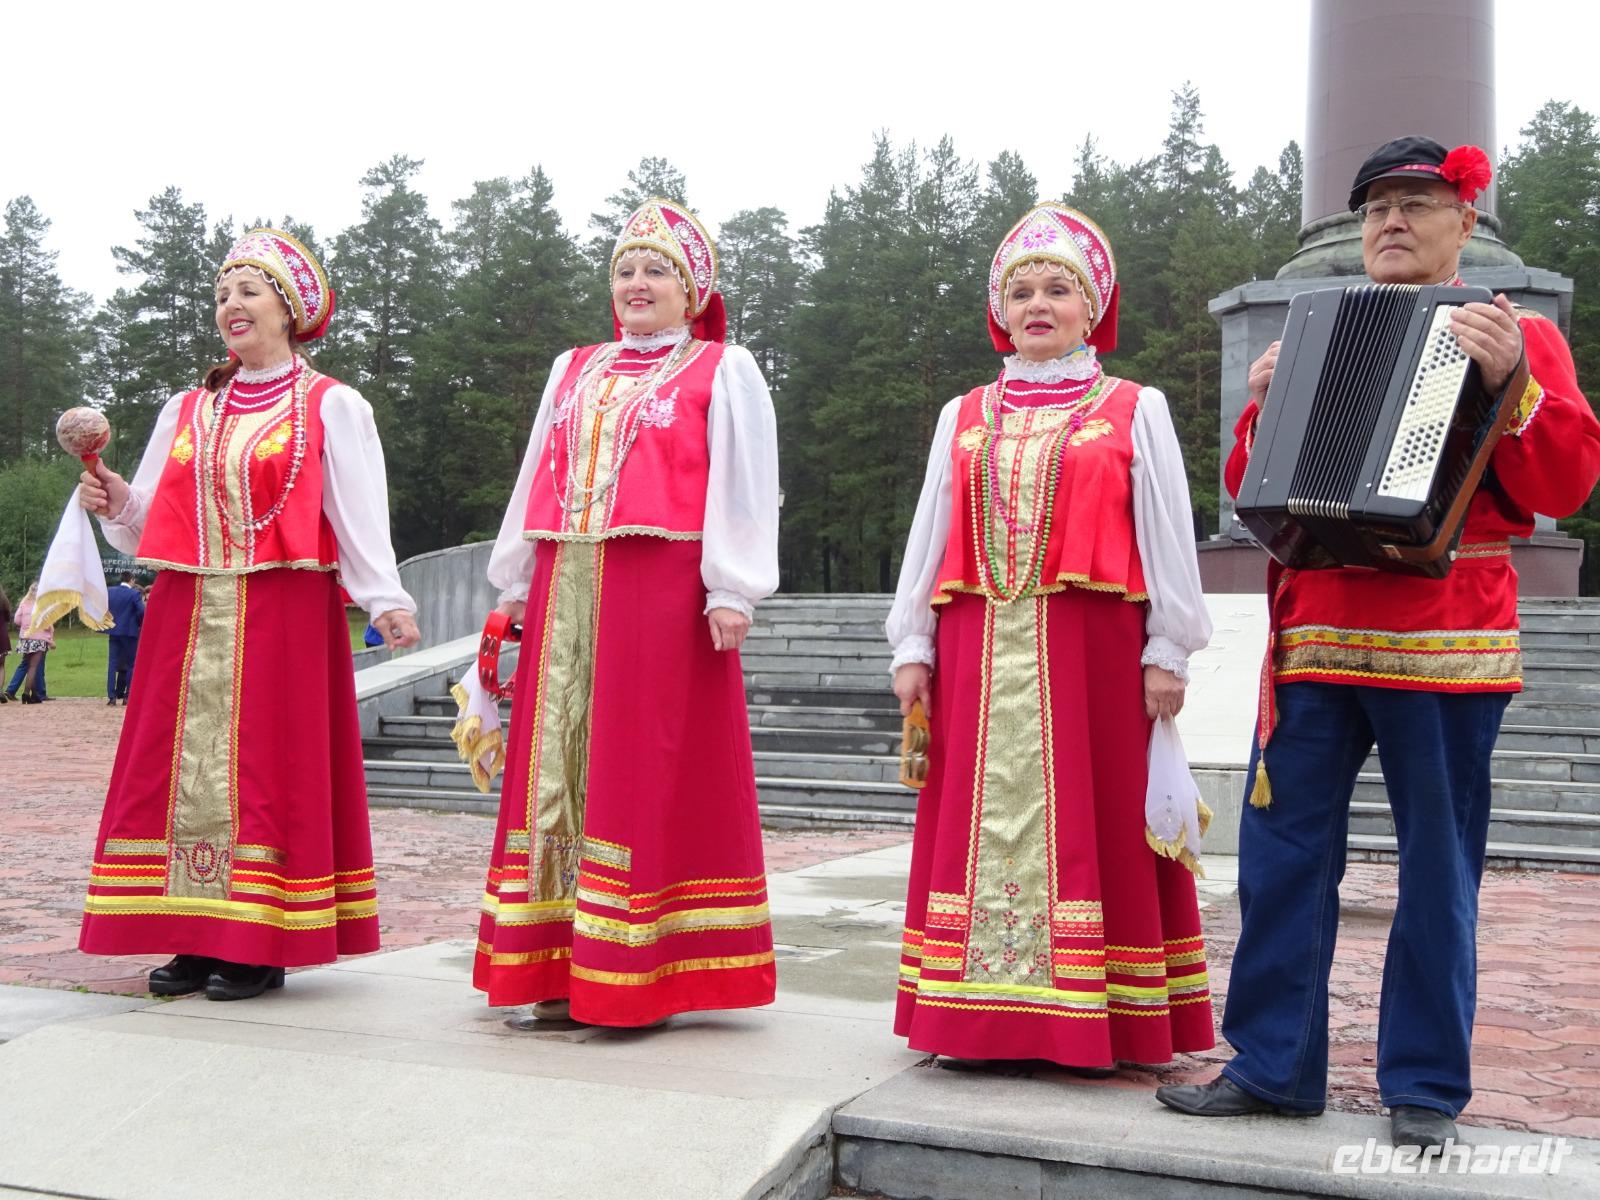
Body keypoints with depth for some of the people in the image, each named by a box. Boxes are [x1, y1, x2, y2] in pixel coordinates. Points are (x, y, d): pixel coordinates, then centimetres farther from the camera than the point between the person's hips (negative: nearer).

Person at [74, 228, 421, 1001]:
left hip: (284, 615, -5)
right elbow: (151, 525, 14)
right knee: (184, 762, 3)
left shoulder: (331, 407, 3)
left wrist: (385, 600, -17)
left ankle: (260, 944, 1)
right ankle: (196, 940, 11)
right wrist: (116, 503, -6)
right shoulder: (188, 411, 16)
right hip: (189, 616, 5)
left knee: (268, 766, -5)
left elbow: (358, 518, -5)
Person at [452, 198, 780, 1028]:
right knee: (556, 764, 4)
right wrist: (514, 586, 14)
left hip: (661, 589, -5)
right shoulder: (574, 371, 21)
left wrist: (729, 591, -12)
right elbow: (534, 481, 20)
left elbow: (742, 489, -3)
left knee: (640, 771, -5)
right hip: (566, 591, 6)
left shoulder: (721, 371, 5)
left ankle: (630, 975, 1)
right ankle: (555, 967, 12)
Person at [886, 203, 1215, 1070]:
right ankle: (977, 1014, 11)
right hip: (981, 649, 3)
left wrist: (1167, 651, -3)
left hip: (1093, 647, -3)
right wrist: (913, 645, 8)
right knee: (983, 823, 4)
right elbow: (929, 535, 14)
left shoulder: (1134, 411, 7)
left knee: (1088, 825, -2)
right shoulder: (963, 417, 15)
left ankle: (1092, 1017, 5)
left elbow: (1167, 535, 3)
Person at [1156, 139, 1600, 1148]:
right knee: (1282, 854, 3)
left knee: (1439, 868, 3)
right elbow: (1250, 485, 19)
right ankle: (1272, 1065, 13)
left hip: (1445, 646, -4)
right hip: (1314, 639, 4)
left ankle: (1426, 1085, 14)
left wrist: (1509, 382, -19)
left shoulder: (1517, 336, 6)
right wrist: (1264, 406, 2)